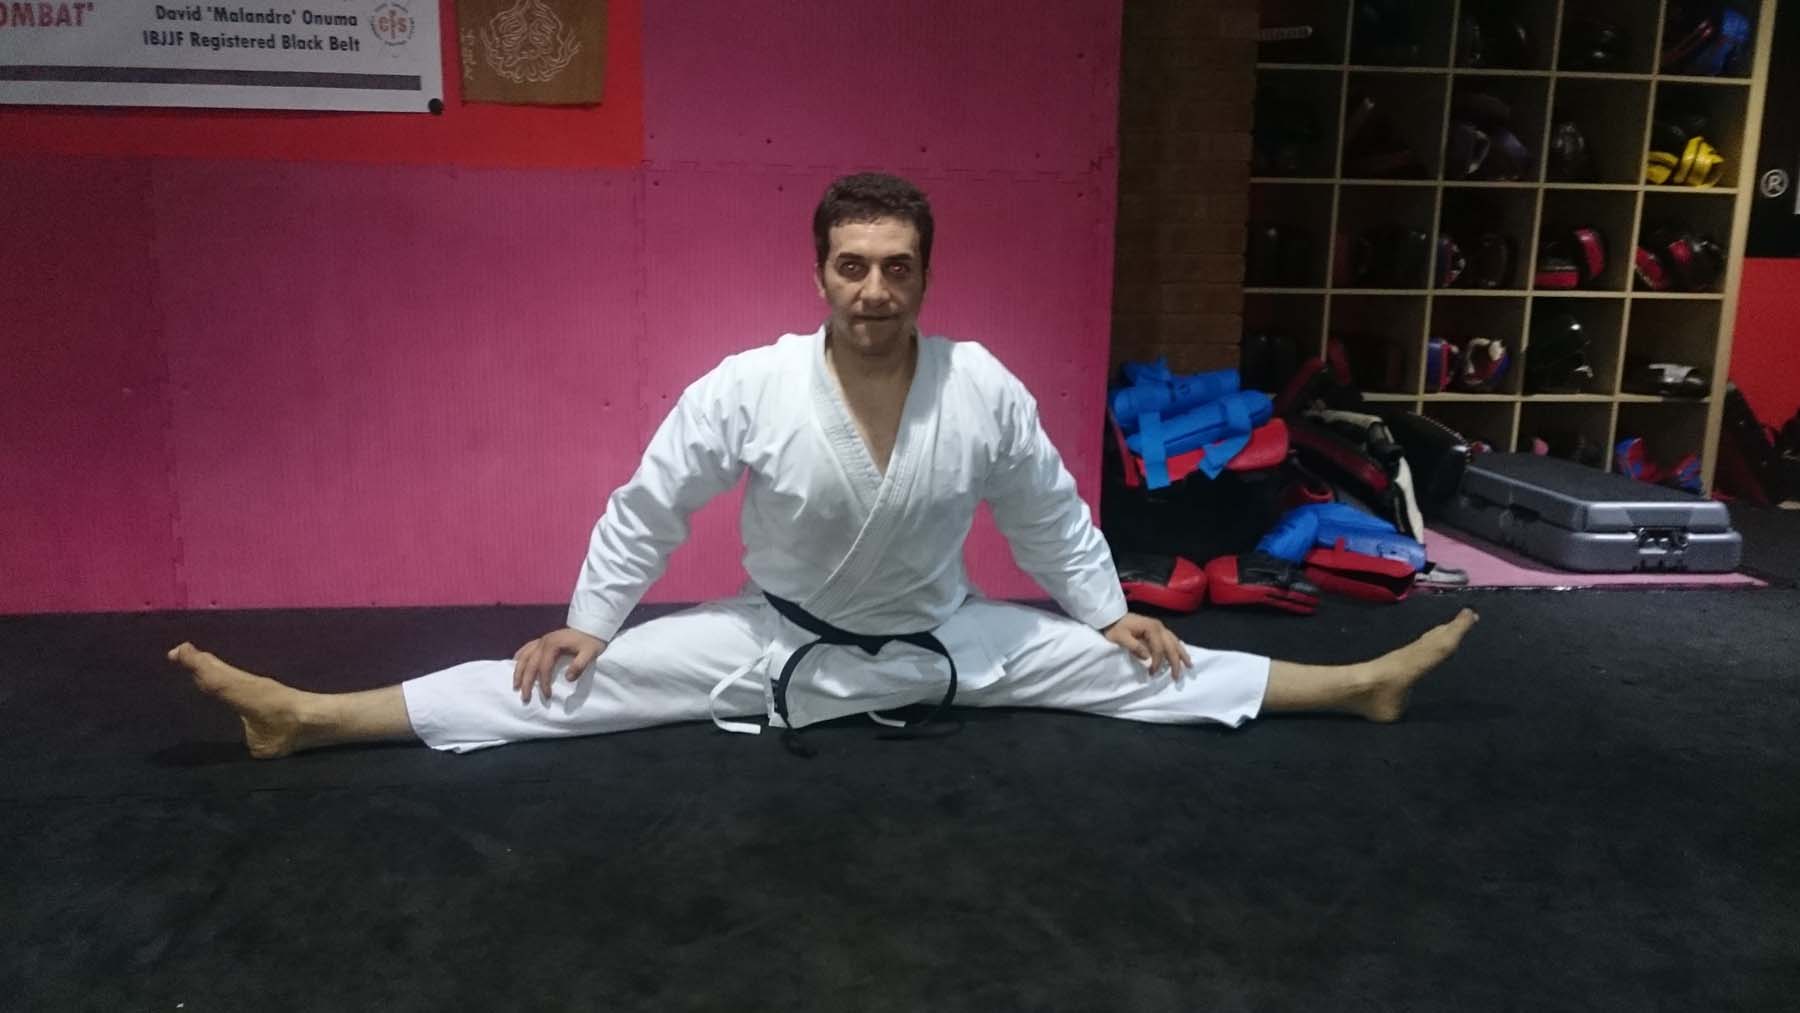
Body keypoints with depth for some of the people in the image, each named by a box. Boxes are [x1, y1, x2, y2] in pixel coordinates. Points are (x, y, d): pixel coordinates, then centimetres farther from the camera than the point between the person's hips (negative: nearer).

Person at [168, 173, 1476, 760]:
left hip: (939, 641, 2)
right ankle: (309, 716, -6)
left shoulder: (984, 389, -18)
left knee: (1119, 668, 2)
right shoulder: (750, 387, -23)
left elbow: (1050, 510, -1)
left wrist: (1113, 613, 6)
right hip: (777, 642, -1)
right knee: (576, 687, -10)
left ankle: (1362, 683, 16)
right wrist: (586, 626, -5)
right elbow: (647, 504, -9)